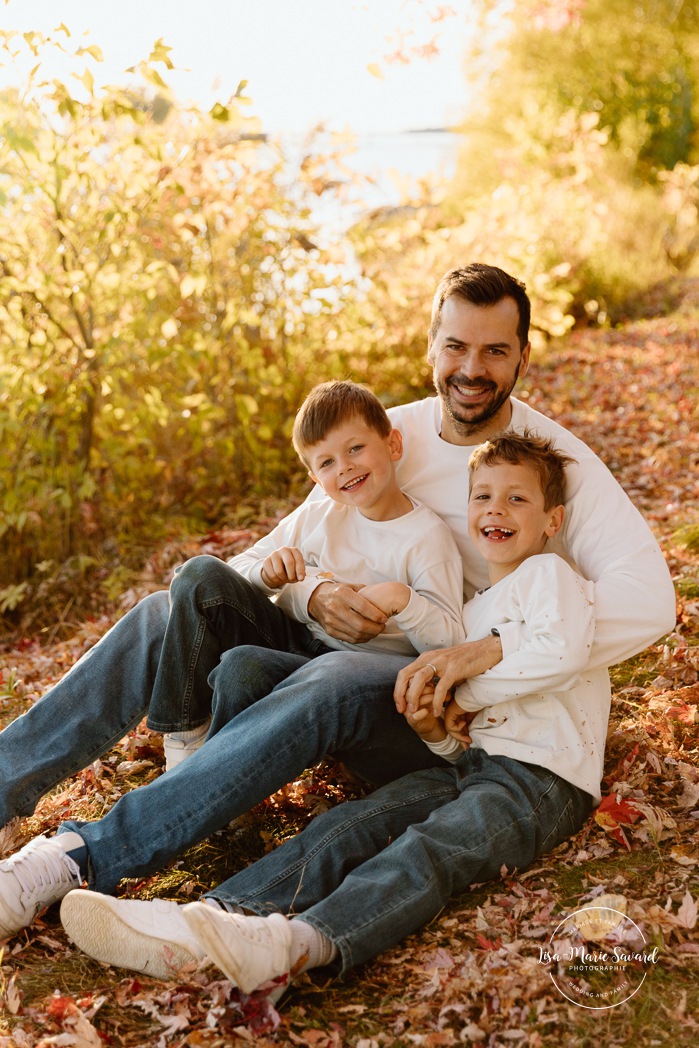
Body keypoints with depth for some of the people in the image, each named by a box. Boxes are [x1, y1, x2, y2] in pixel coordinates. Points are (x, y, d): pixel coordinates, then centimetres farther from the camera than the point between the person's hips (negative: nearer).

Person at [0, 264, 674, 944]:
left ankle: (95, 856, -36)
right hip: (363, 662, 6)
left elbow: (649, 597, -22)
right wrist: (315, 597, -17)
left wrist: (490, 649, -33)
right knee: (171, 618, -12)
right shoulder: (388, 433, 7)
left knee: (335, 684, -38)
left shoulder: (558, 460, -8)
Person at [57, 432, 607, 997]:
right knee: (350, 827, -17)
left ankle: (295, 945, -59)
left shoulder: (549, 572, 3)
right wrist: (436, 730, 2)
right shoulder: (470, 613, 27)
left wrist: (465, 691, -8)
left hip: (546, 775, -7)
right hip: (476, 762, 7)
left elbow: (562, 652, -19)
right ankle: (218, 916, -36)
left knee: (427, 848, -34)